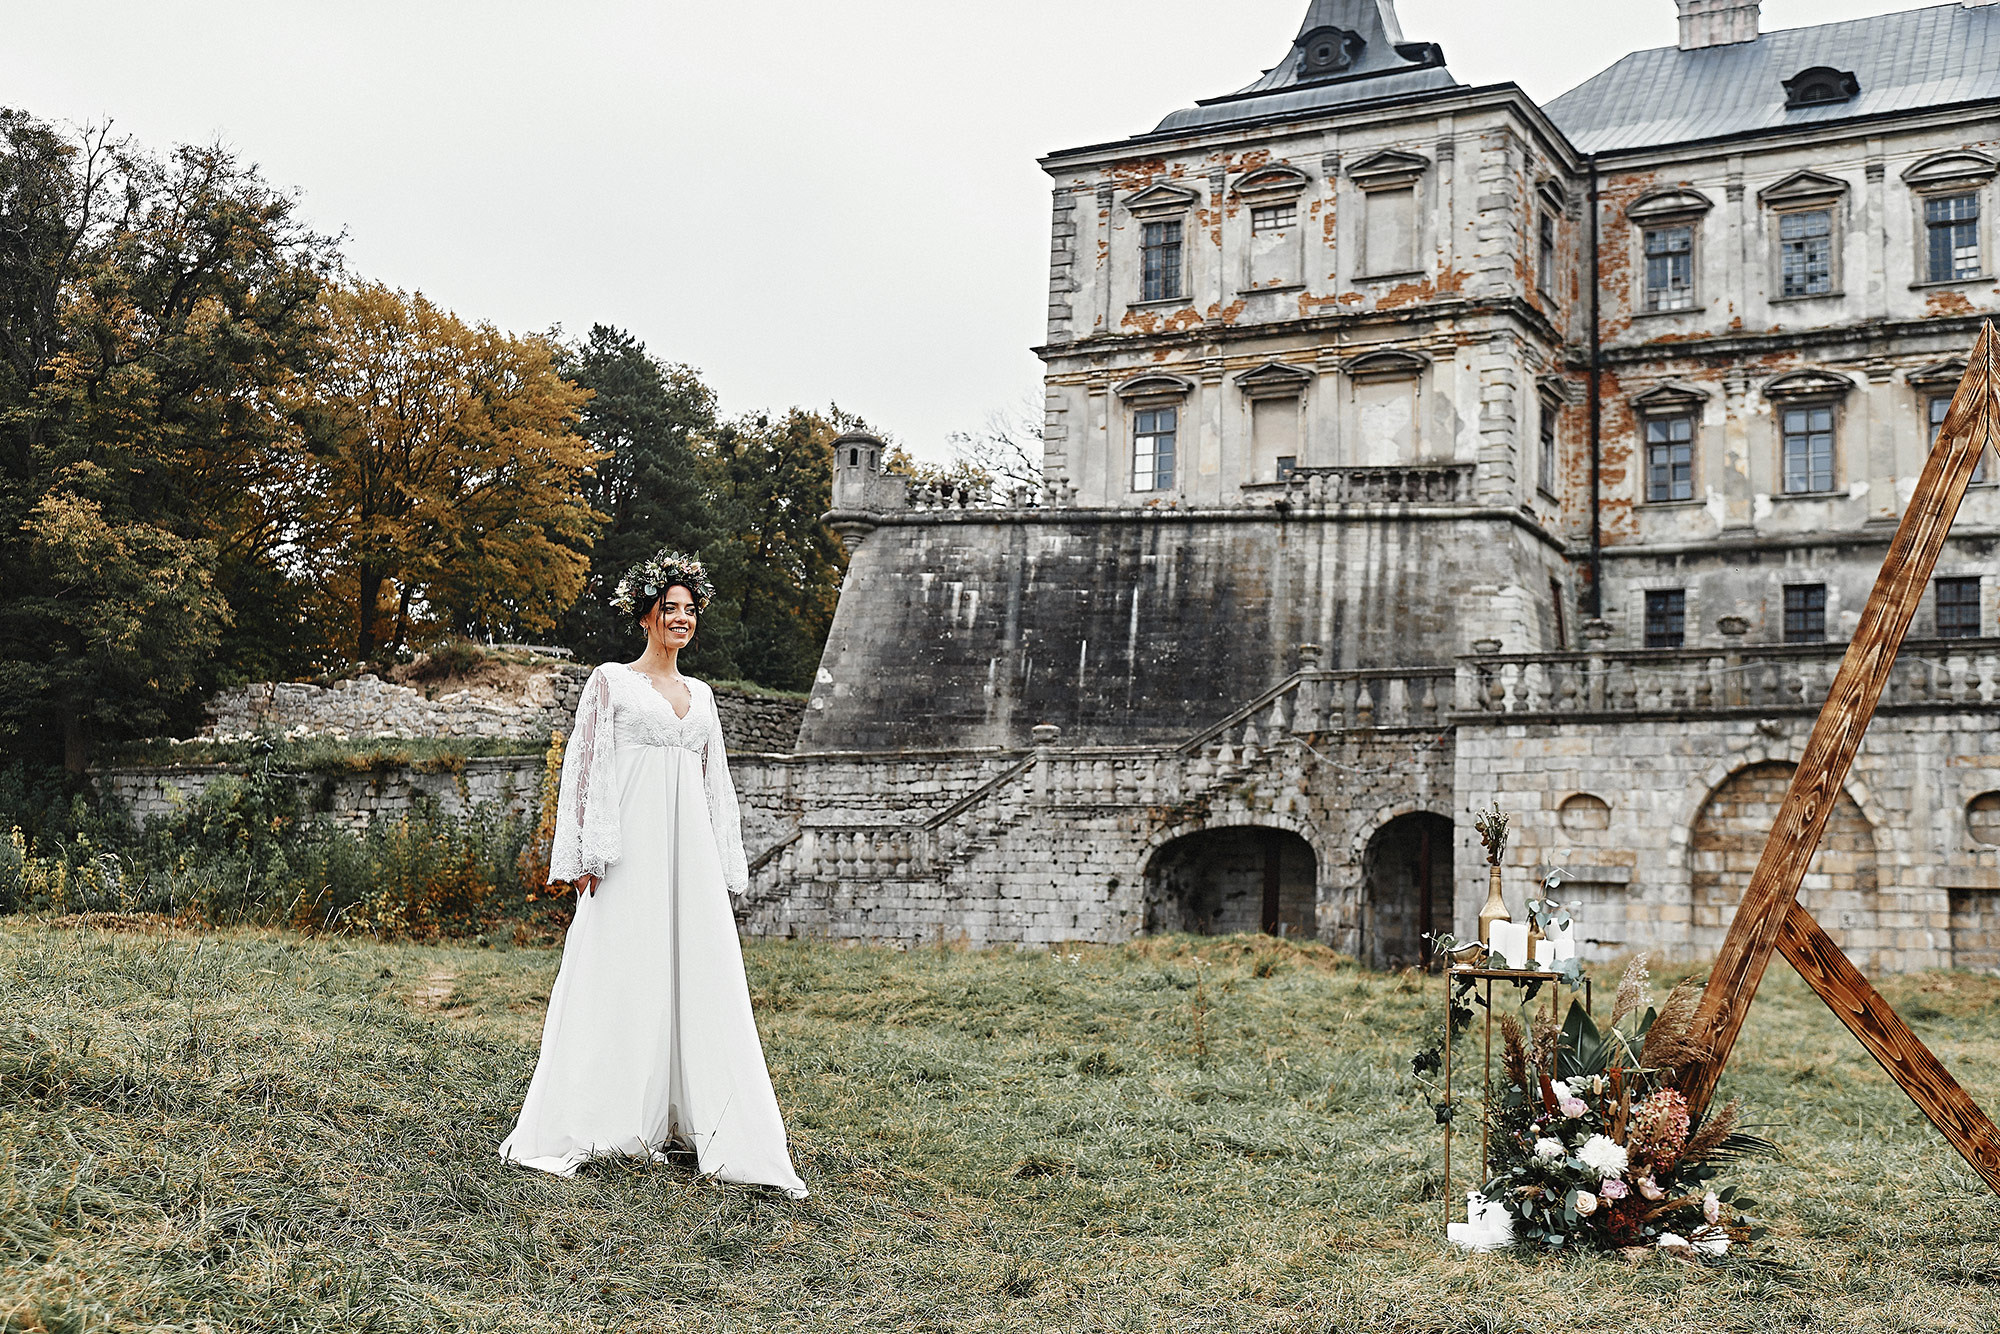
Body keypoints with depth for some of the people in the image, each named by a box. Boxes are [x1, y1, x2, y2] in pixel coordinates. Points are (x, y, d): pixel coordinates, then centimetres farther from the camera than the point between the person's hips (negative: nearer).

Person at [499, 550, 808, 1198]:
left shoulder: (700, 695, 17)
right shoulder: (611, 681, 3)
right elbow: (585, 768, -2)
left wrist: (726, 869, 14)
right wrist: (584, 855, -11)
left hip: (691, 853, 5)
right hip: (631, 853, -5)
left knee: (703, 985, 2)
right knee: (616, 982, -5)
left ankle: (718, 1132, 6)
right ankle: (579, 1129, 2)